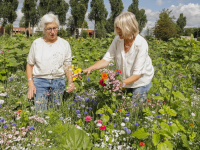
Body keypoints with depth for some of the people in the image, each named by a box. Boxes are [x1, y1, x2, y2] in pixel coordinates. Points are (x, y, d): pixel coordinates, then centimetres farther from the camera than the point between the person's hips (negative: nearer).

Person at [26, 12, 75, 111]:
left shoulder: (64, 44, 5)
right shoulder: (37, 43, 4)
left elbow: (67, 65, 7)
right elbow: (30, 64, 8)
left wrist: (70, 81, -7)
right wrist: (30, 83, -2)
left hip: (58, 81, 1)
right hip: (40, 81, -1)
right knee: (40, 111, -7)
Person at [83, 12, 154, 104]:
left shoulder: (141, 44, -28)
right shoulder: (118, 39, -14)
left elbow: (137, 73, -28)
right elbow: (106, 60, -15)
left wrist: (122, 83, -39)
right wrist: (90, 68, -31)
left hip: (141, 81, -4)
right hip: (125, 80, 4)